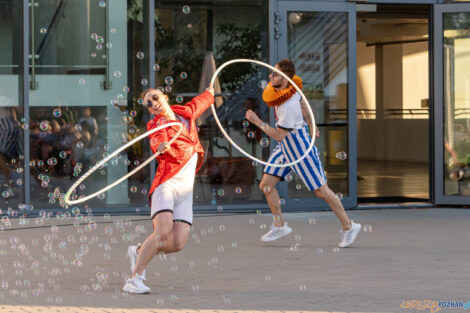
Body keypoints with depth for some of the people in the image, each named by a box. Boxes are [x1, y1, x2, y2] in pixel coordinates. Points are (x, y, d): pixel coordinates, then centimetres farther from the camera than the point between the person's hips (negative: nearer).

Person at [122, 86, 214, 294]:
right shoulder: (156, 124, 0)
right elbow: (157, 139, -22)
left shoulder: (185, 112, 18)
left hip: (186, 190, 6)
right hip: (167, 184, -6)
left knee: (178, 243, -8)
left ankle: (139, 252, 18)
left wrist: (210, 93, 60)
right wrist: (161, 146, -45)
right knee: (163, 232, -26)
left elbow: (198, 104, 41)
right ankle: (134, 279, -18)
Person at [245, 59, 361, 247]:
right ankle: (279, 226, 20)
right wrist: (311, 126, 23)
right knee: (266, 185, 4)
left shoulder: (289, 106, -33)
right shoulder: (291, 85, -8)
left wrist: (257, 122, -26)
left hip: (300, 147, -9)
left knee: (321, 191, 2)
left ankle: (348, 227, 17)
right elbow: (303, 103, 10)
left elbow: (279, 136, -27)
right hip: (284, 147, 9)